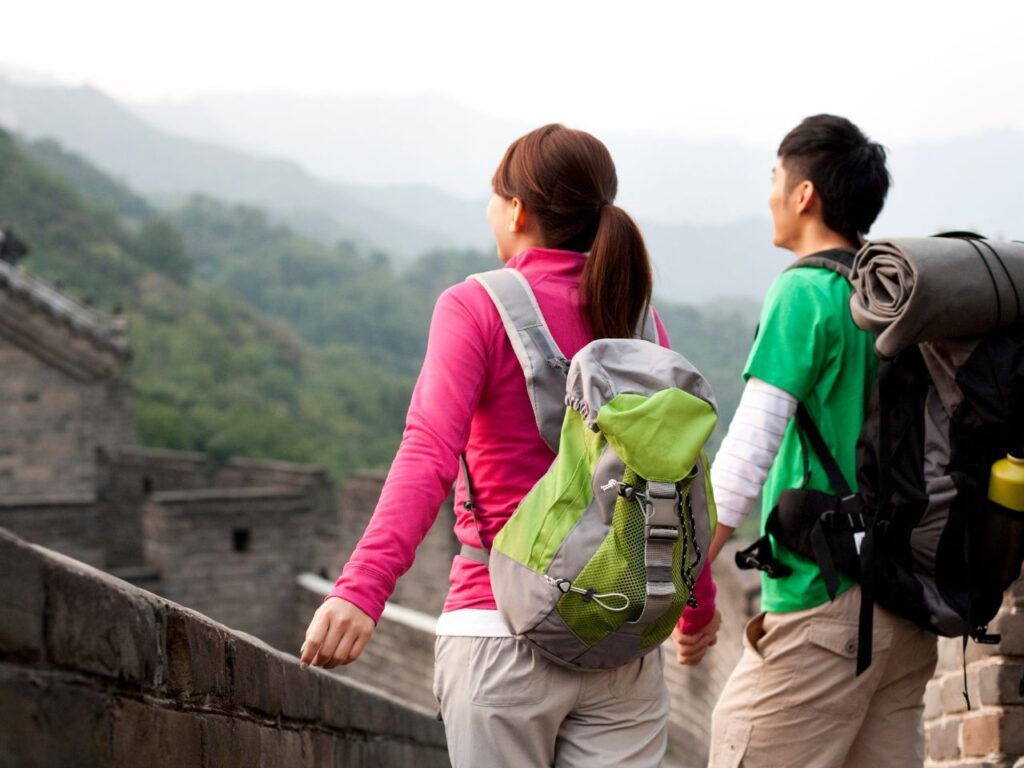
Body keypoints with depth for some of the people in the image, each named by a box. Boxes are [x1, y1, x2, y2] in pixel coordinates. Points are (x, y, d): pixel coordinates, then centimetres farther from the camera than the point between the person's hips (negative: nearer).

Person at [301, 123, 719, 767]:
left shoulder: (477, 308, -6)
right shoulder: (635, 316, 7)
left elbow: (430, 453, -21)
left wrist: (363, 588, -31)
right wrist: (700, 604, 26)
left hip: (502, 629, -3)